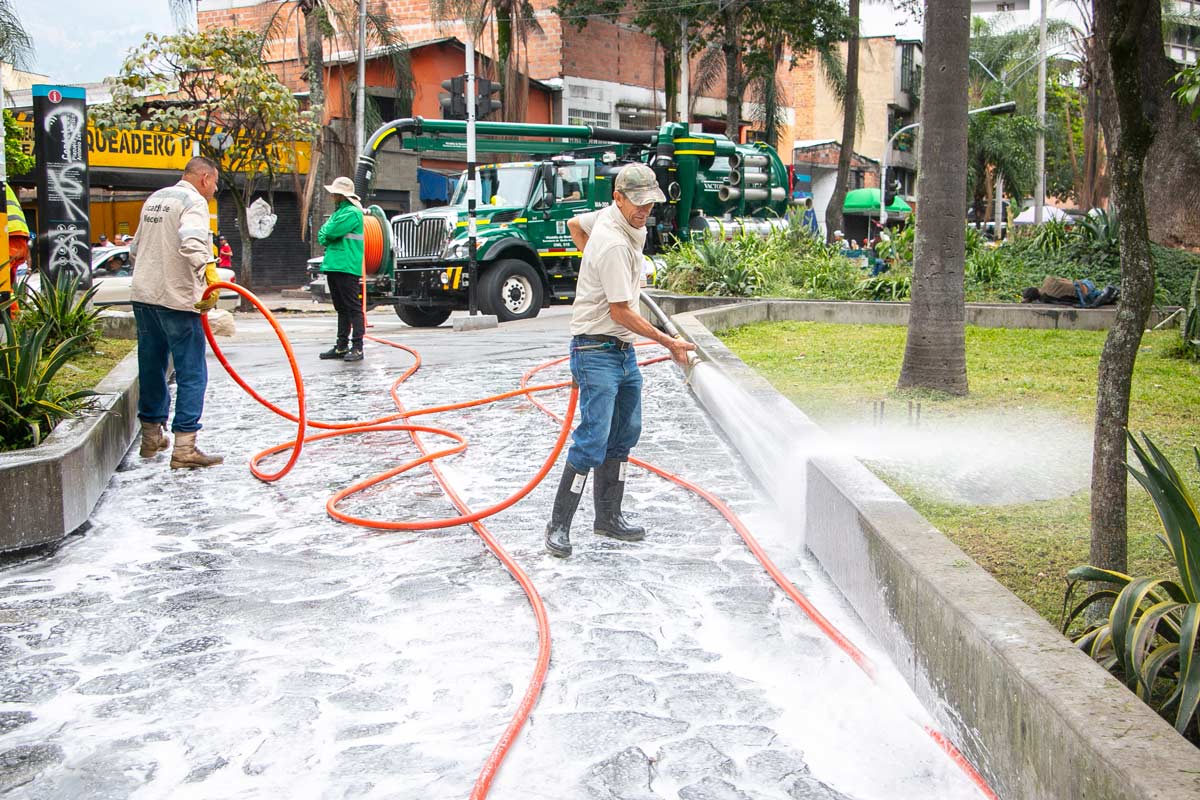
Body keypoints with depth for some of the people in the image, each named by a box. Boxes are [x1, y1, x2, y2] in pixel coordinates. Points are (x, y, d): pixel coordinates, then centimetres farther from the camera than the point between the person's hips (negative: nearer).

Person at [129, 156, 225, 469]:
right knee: (191, 373, -5)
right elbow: (192, 242, -28)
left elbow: (136, 248, 28)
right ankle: (184, 447, -10)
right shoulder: (193, 201, -8)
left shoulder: (154, 199, 18)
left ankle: (151, 437, 28)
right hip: (176, 299, -9)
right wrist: (210, 273, -35)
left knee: (151, 367, 17)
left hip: (142, 294, 9)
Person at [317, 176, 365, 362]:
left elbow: (331, 231, -18)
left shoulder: (352, 213, -10)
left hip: (347, 268, -10)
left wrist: (325, 233, 3)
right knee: (341, 309, 13)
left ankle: (357, 347, -7)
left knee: (353, 308, -8)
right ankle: (342, 346, 18)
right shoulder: (339, 212, 21)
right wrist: (327, 238, -3)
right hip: (334, 266, 10)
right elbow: (322, 235, 18)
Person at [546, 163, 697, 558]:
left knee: (624, 435, 14)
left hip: (624, 350, 10)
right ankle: (558, 526, -5)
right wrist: (668, 342, -15)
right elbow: (620, 311, -21)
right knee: (592, 441, -13)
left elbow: (574, 224, 26)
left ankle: (608, 517, 24)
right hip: (597, 353, -10)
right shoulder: (615, 244, -22)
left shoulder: (611, 216, 6)